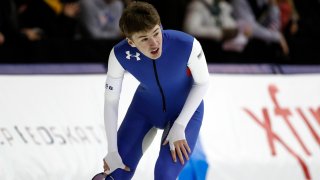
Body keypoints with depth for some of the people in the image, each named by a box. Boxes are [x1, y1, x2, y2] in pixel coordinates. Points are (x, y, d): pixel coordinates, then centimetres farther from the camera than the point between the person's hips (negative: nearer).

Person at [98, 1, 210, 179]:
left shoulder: (187, 45, -36)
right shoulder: (120, 55, -30)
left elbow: (203, 82, -16)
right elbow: (111, 101, -15)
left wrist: (179, 126, -19)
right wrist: (112, 151, -12)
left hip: (186, 108, -2)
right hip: (146, 105, 2)